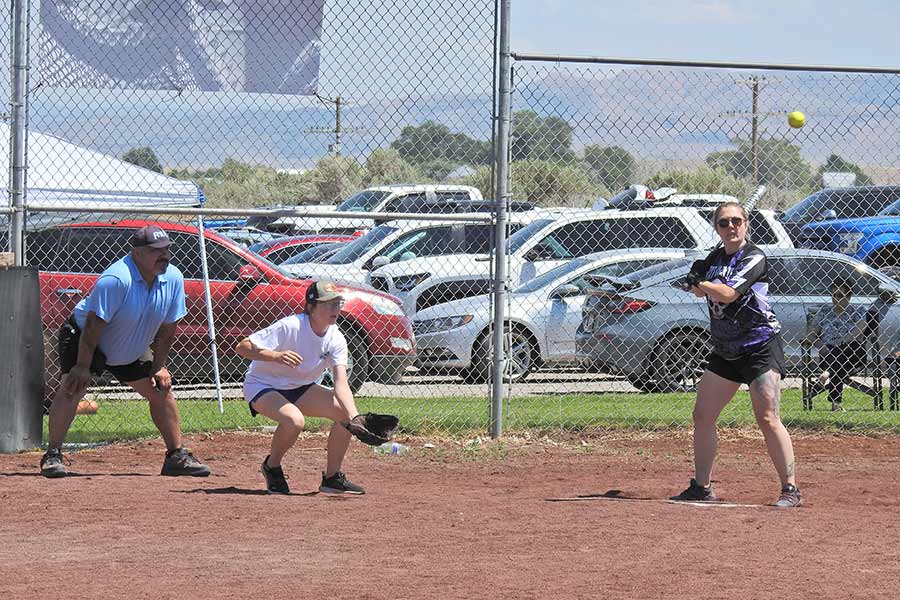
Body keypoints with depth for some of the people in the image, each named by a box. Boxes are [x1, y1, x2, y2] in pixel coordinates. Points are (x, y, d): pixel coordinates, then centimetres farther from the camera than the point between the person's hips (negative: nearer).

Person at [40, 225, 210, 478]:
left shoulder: (173, 279, -13)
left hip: (133, 349, 6)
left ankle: (177, 456, 15)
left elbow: (167, 329, -1)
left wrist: (159, 367, -2)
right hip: (83, 338, -6)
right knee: (72, 388, -23)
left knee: (162, 391, 5)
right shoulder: (116, 280, -33)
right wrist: (83, 367, -28)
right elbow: (94, 326, -30)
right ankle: (52, 455, -21)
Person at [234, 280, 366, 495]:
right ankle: (272, 467, -5)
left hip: (300, 389, 6)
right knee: (294, 420, -35)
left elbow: (341, 384, -19)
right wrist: (276, 356, -46)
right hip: (262, 386, -6)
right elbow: (242, 347, -29)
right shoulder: (290, 327, -26)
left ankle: (332, 477, 4)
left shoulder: (336, 339, -9)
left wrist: (354, 417, -37)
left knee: (345, 412, -12)